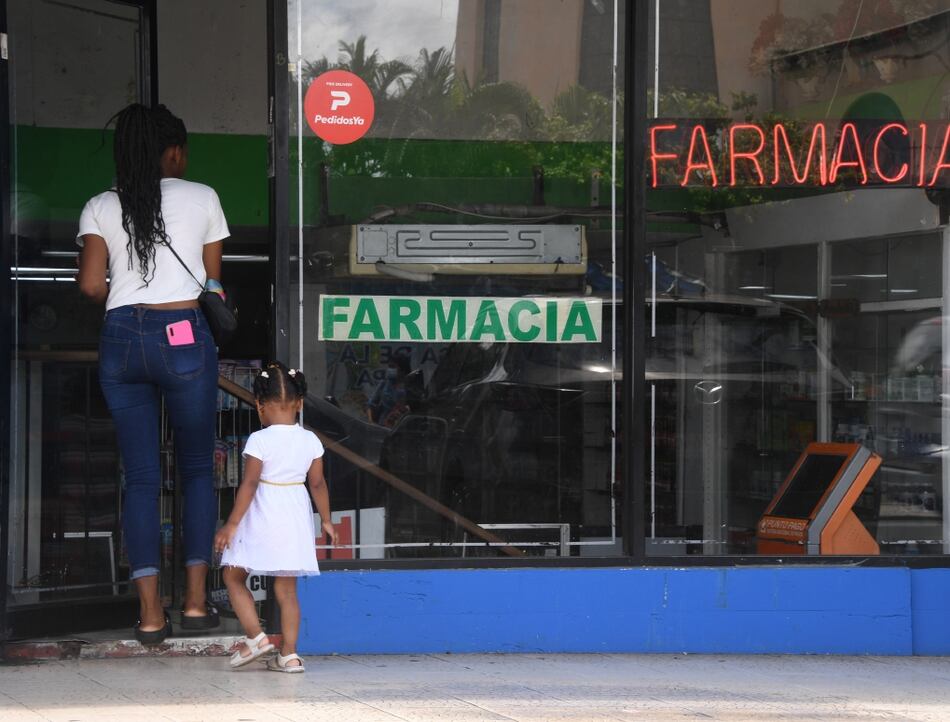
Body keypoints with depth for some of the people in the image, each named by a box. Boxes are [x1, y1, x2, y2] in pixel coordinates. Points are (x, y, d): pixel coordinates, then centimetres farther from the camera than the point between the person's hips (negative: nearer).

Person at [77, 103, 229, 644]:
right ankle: (196, 598, 5)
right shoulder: (201, 199, 6)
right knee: (197, 467, 10)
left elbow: (91, 284, 0)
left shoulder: (101, 208, 9)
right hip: (183, 334, -2)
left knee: (141, 476, 4)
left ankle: (151, 612, -2)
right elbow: (214, 280, 11)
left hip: (121, 338, 2)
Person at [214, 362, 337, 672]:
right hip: (295, 519, 5)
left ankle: (255, 636, -2)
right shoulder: (310, 441, 1)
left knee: (233, 576, 10)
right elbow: (317, 484, 6)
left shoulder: (259, 441, -12)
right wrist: (326, 520, 18)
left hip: (262, 519, -5)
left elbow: (249, 485, -15)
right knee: (287, 588, 8)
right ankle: (289, 655, 5)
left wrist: (231, 524, -10)